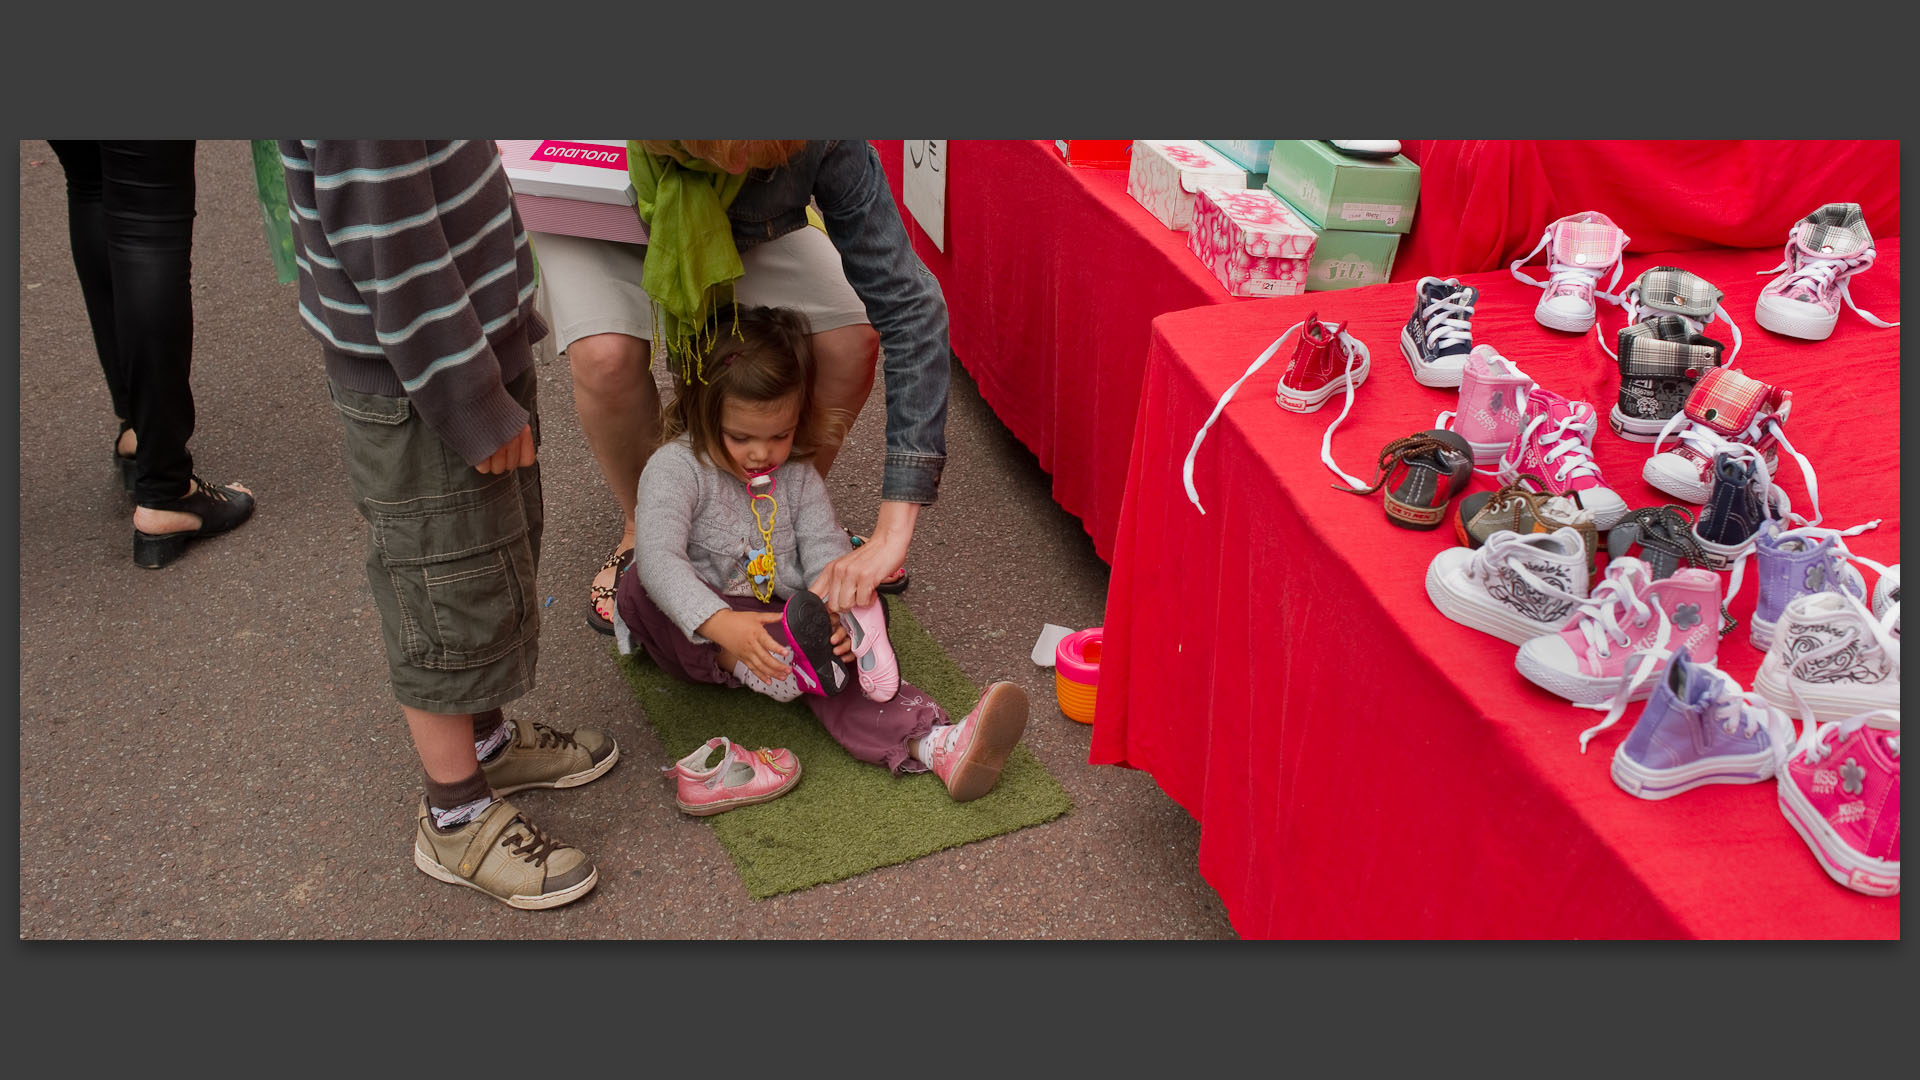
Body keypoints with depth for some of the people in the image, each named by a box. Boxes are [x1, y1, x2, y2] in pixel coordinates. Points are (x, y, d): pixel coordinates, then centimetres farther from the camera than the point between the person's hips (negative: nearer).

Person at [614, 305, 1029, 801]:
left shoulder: (799, 477, 2)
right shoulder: (676, 468, -13)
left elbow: (827, 553, -6)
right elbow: (658, 558, -27)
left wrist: (838, 614, -31)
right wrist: (722, 623, -45)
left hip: (781, 623, 2)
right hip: (694, 636, -2)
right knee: (636, 590, -32)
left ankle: (932, 742, -50)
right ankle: (739, 665, -52)